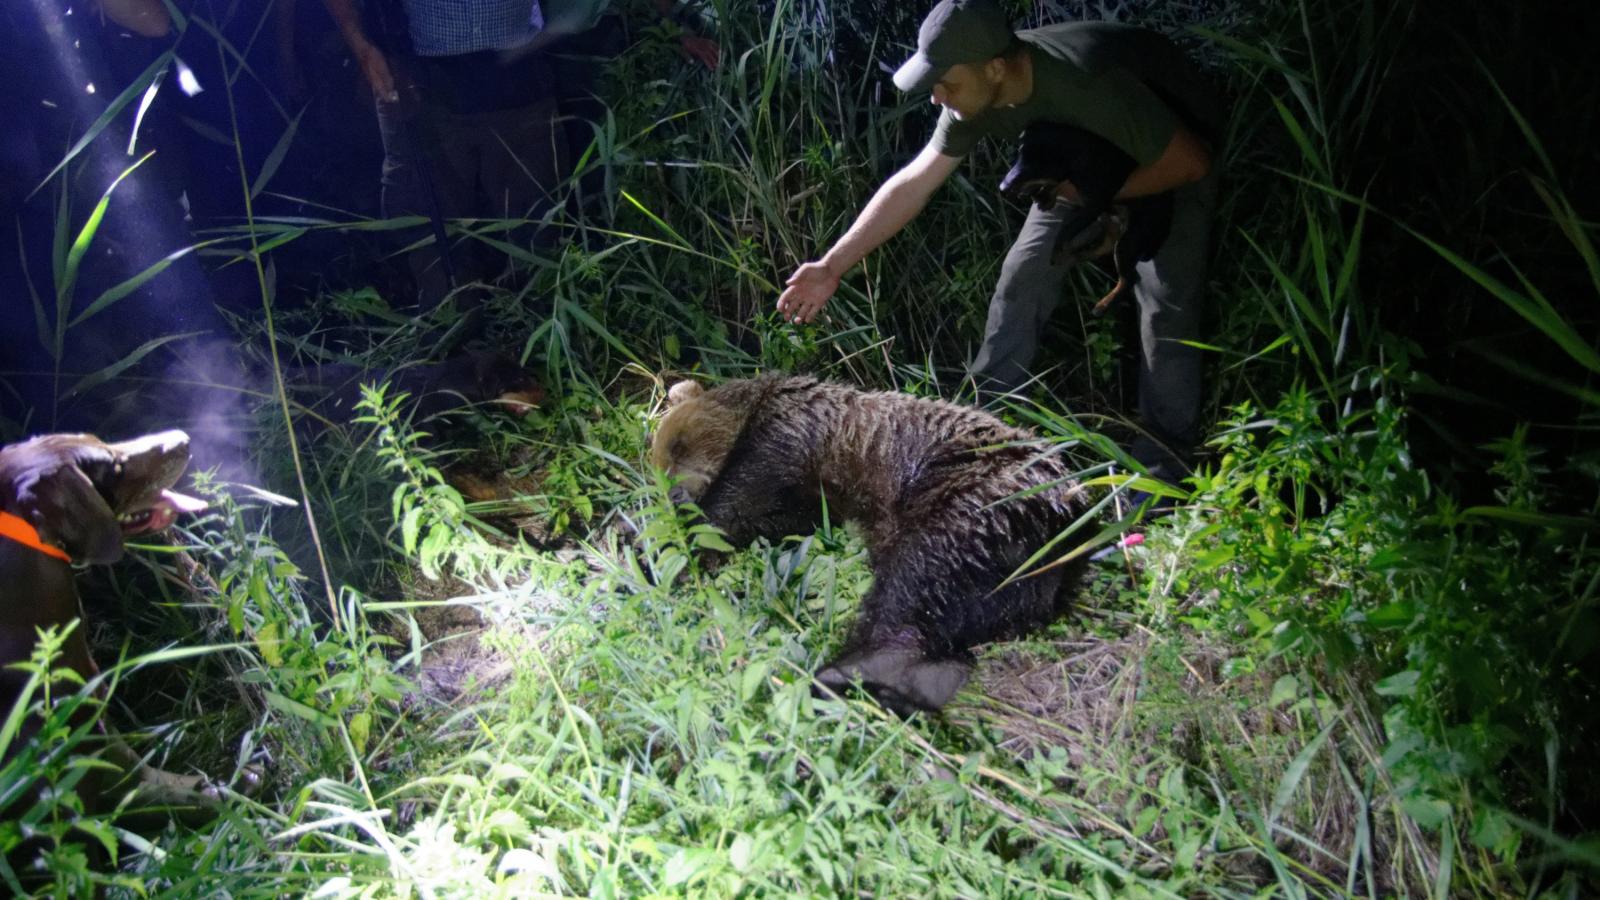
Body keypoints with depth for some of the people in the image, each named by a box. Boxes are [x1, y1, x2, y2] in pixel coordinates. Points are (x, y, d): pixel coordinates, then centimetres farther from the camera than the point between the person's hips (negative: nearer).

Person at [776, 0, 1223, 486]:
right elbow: (911, 184, -15)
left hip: (1177, 156, -6)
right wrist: (831, 266, -17)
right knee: (1023, 276, -1)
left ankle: (1162, 469, -4)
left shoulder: (1085, 83, -42)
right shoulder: (978, 94, -21)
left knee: (1164, 300, -16)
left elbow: (1190, 162, -32)